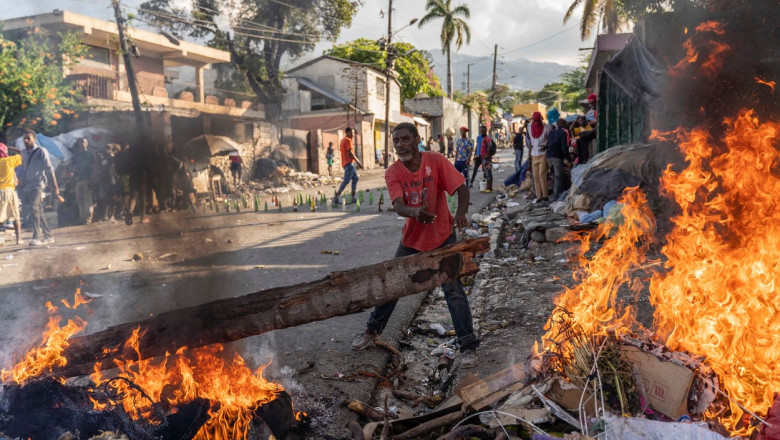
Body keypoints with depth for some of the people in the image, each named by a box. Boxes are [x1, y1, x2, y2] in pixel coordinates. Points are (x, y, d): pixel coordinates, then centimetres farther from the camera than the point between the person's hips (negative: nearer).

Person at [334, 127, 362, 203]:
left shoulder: (343, 140, 20)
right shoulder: (348, 140, -9)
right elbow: (350, 152, -17)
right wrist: (358, 161, -16)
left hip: (345, 163, 10)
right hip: (349, 163, -10)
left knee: (355, 178, 11)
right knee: (346, 180, -12)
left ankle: (353, 197, 7)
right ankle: (337, 196, -15)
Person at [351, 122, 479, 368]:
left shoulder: (436, 161, -14)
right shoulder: (393, 173, -10)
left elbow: (461, 188, -19)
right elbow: (398, 205, -25)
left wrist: (461, 213, -41)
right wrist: (415, 212, -49)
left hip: (442, 238, -3)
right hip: (411, 239, 3)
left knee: (453, 290, -9)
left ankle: (468, 347, 2)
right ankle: (373, 330, 35)